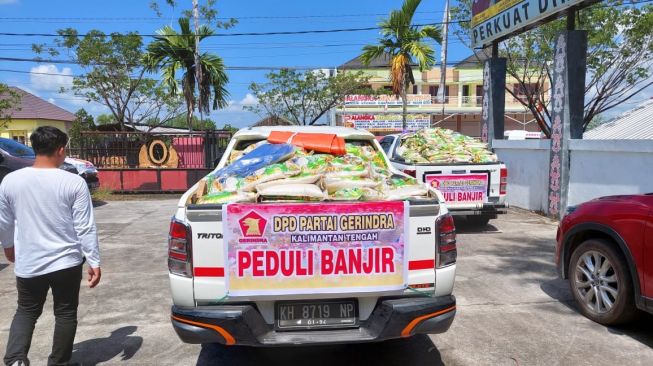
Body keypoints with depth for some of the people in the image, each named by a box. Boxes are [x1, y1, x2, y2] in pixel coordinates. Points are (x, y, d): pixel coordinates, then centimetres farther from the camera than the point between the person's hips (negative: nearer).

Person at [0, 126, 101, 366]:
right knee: (65, 314, 15)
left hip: (27, 264, 3)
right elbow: (85, 228, -12)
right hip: (67, 263, -2)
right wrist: (94, 262, -5)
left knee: (26, 312, 23)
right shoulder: (74, 182, -13)